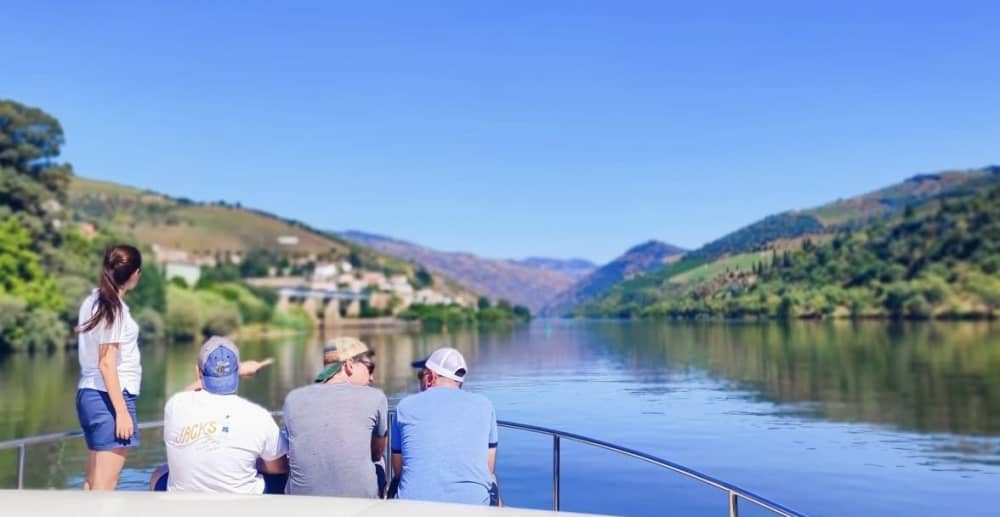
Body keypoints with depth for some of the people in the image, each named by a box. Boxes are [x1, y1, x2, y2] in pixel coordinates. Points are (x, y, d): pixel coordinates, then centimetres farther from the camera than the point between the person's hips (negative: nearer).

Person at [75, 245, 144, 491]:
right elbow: (106, 363, -18)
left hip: (89, 394, 9)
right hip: (110, 397, -9)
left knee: (92, 481, 15)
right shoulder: (114, 308, -14)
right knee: (104, 486, -4)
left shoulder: (92, 301, 11)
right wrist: (122, 411, -18)